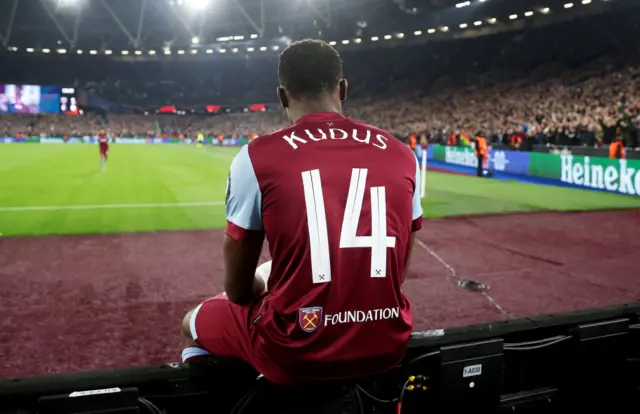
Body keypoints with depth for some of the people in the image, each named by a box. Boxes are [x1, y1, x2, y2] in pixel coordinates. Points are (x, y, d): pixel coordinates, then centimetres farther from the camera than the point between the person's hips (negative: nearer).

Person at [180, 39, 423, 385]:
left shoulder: (256, 157, -9)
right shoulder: (401, 154, 1)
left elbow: (238, 289, -2)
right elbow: (397, 273, 9)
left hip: (297, 353, -4)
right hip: (388, 348, 5)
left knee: (195, 323, 26)